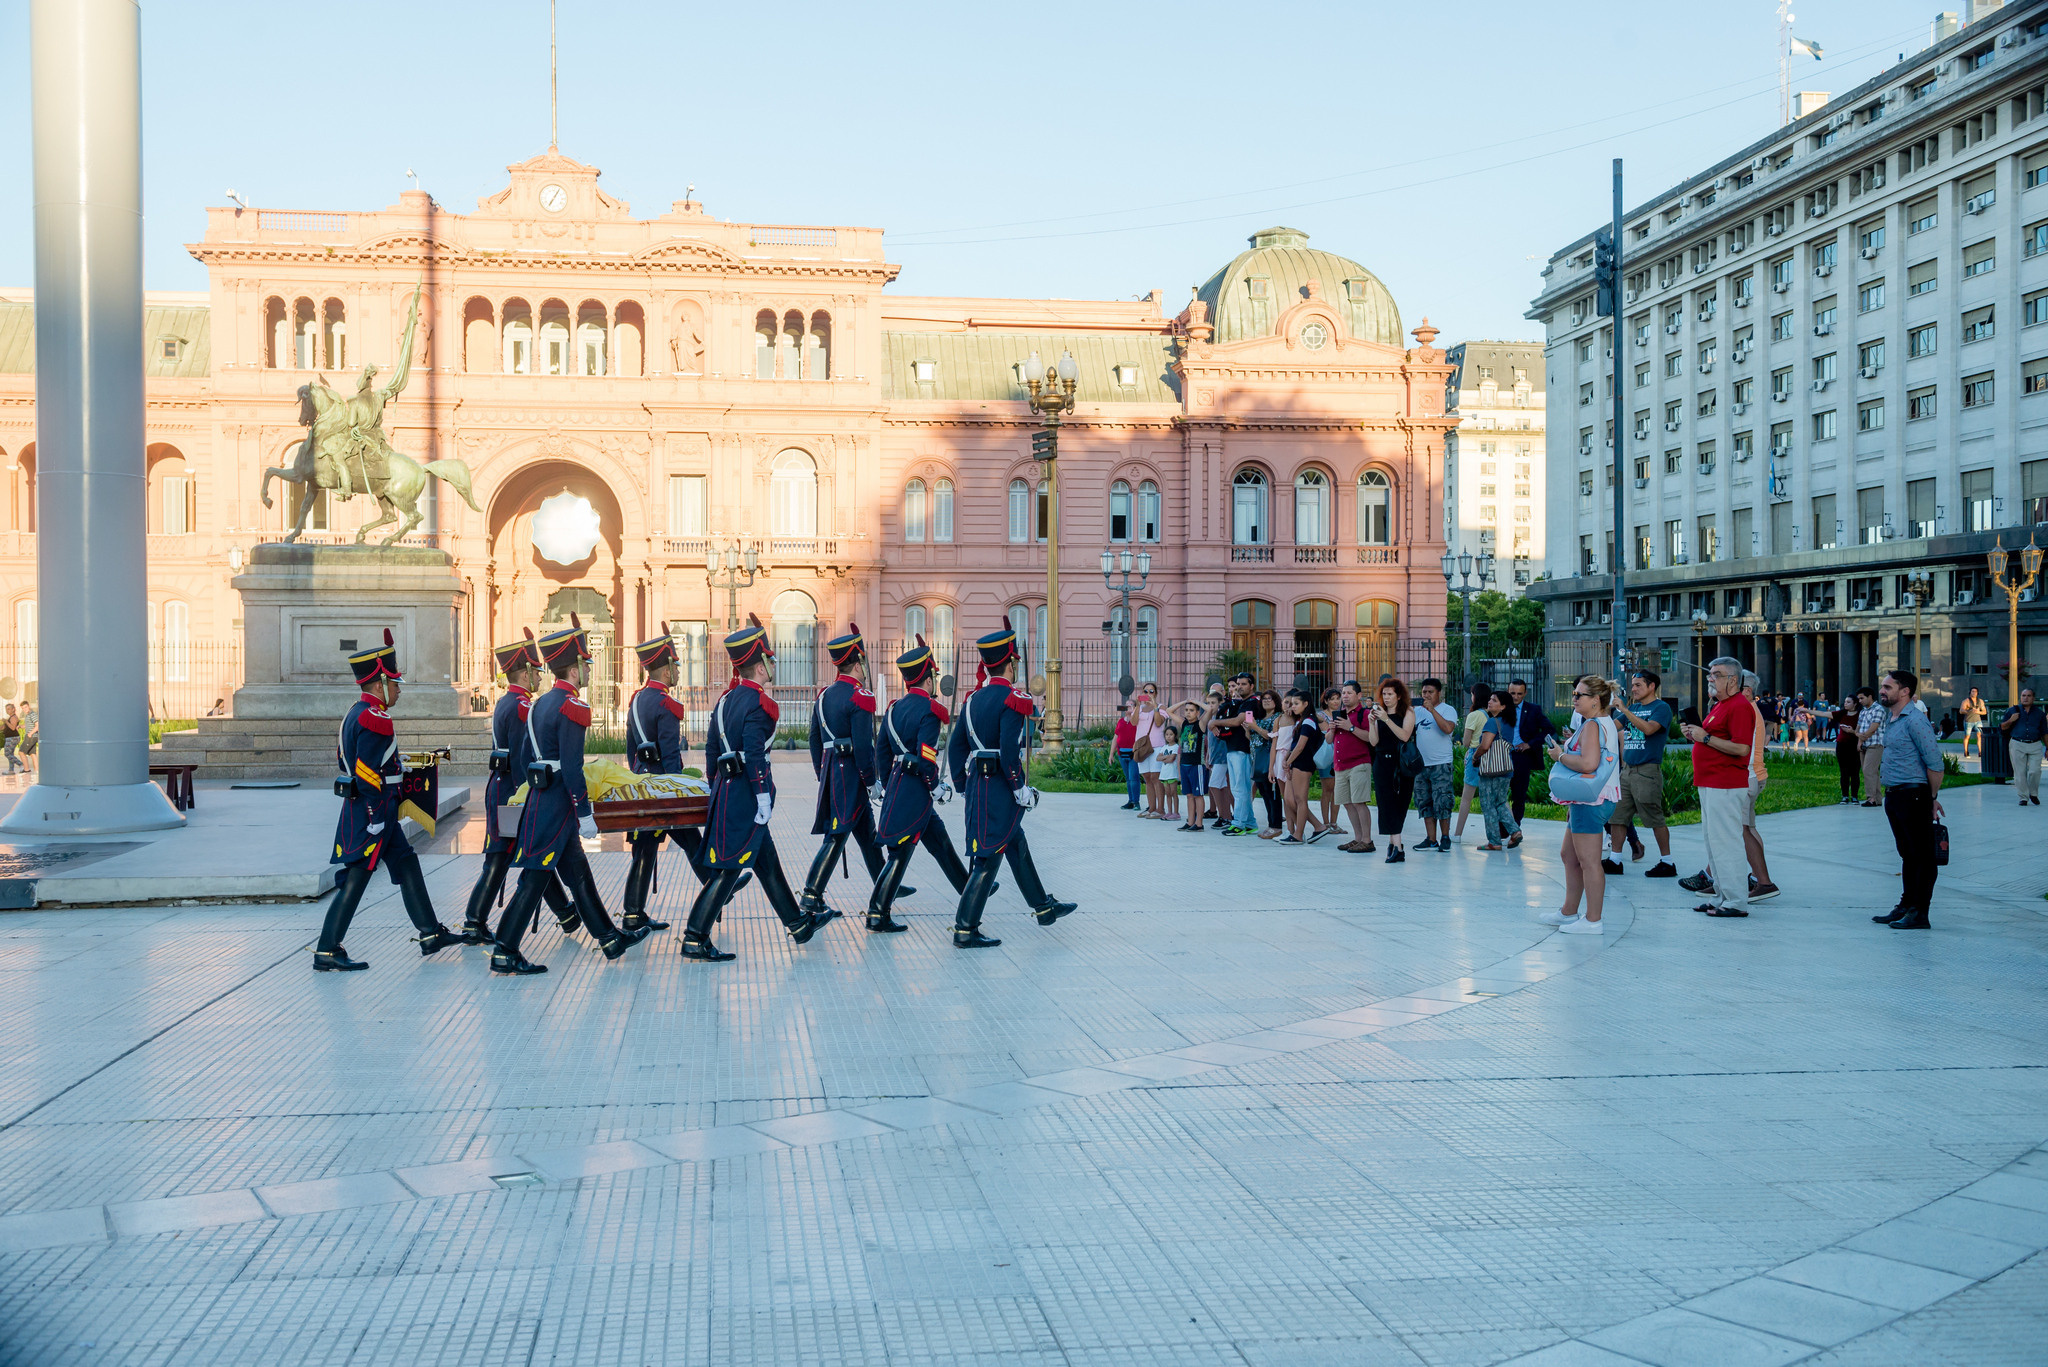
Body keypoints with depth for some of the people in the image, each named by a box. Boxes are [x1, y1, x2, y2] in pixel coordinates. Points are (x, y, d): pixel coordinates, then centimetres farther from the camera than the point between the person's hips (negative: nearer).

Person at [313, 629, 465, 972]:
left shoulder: (356, 713, 13)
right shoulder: (375, 719, -18)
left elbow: (345, 760, 19)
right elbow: (367, 773, -23)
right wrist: (376, 817, -20)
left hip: (368, 809, 11)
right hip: (371, 811, -11)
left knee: (407, 865, 15)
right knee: (355, 879, -7)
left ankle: (430, 934, 22)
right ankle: (327, 952, -3)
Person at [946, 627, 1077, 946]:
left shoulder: (973, 699, 10)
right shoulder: (1012, 700, -13)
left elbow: (956, 746, 12)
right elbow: (1009, 751, -22)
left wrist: (962, 785, 19)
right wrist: (1021, 788, -16)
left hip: (976, 783, 9)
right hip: (1000, 788, -9)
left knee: (1016, 845, 21)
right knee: (989, 856, -4)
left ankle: (1043, 907, 34)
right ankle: (965, 930, -3)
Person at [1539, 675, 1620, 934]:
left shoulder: (1592, 726, -16)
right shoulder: (1605, 723, 17)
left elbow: (1588, 764, -29)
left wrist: (1560, 756, -16)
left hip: (1590, 802, -12)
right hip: (1585, 801, 12)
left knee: (1588, 861, -7)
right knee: (1568, 856, 19)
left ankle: (1593, 920, -3)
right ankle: (1569, 912, 28)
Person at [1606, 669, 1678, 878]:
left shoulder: (1661, 707, -6)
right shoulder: (1633, 708, 16)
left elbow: (1649, 728, -22)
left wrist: (1624, 710, -23)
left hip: (1647, 771, -8)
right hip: (1627, 770, 8)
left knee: (1655, 819, -4)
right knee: (1616, 815, 6)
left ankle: (1667, 863, 5)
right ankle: (1615, 861, 12)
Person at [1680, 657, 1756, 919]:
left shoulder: (1740, 706, -15)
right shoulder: (1720, 705, 19)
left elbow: (1741, 748, -23)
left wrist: (1705, 738, -18)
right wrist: (1696, 735, 10)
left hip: (1726, 787, -11)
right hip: (1710, 784, 11)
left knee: (1726, 843, -8)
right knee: (1714, 842, 14)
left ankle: (1736, 902, -4)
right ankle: (1722, 897, 20)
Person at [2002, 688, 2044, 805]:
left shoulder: (2039, 713, 12)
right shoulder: (2012, 711, 9)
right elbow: (2002, 727, 10)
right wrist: (2010, 721, -8)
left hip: (2035, 746, 0)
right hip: (2018, 745, 0)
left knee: (2035, 771, -9)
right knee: (2020, 773, -2)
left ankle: (2033, 794, 14)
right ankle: (2023, 797, 6)